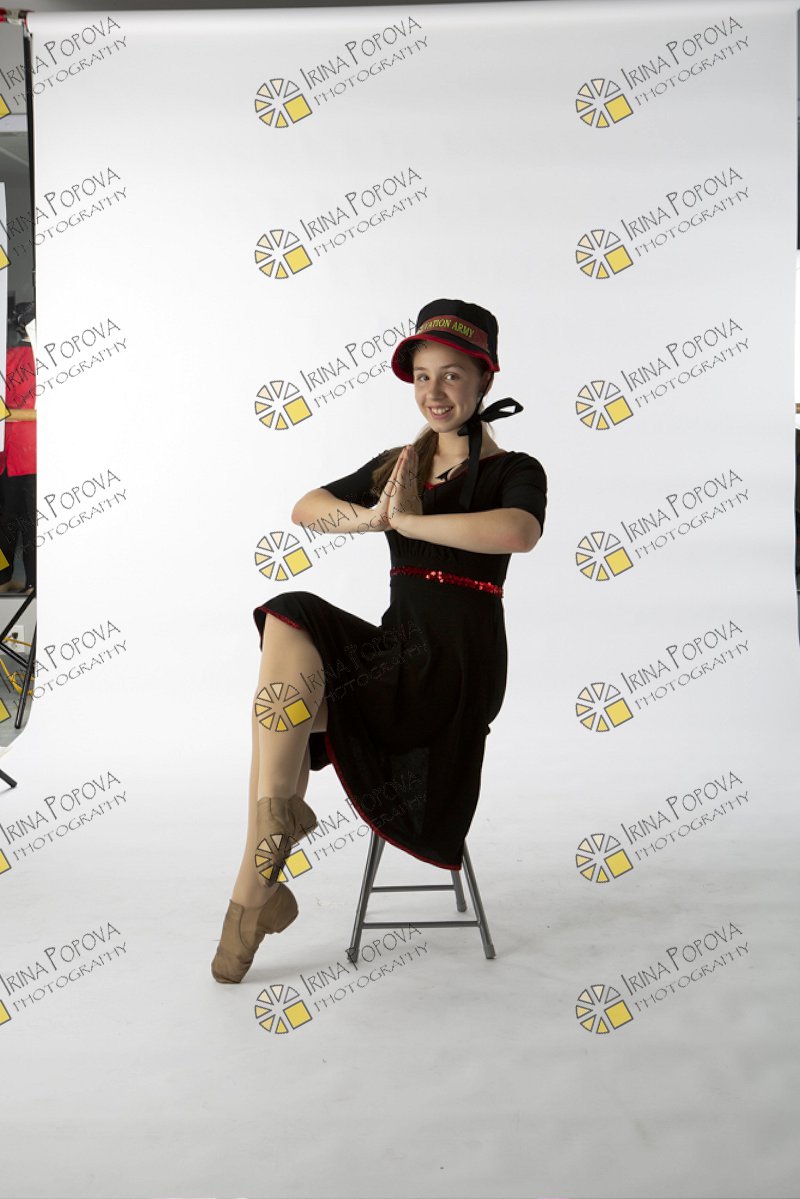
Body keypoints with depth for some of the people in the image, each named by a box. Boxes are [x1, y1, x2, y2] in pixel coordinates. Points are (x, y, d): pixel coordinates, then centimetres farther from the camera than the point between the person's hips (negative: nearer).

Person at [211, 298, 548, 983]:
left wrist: (408, 520, -19)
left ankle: (255, 887, -11)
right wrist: (369, 517, -9)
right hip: (398, 649, 6)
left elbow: (519, 531, -26)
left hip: (459, 662, -6)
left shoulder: (514, 471, -1)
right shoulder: (398, 464, 17)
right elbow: (305, 508, 11)